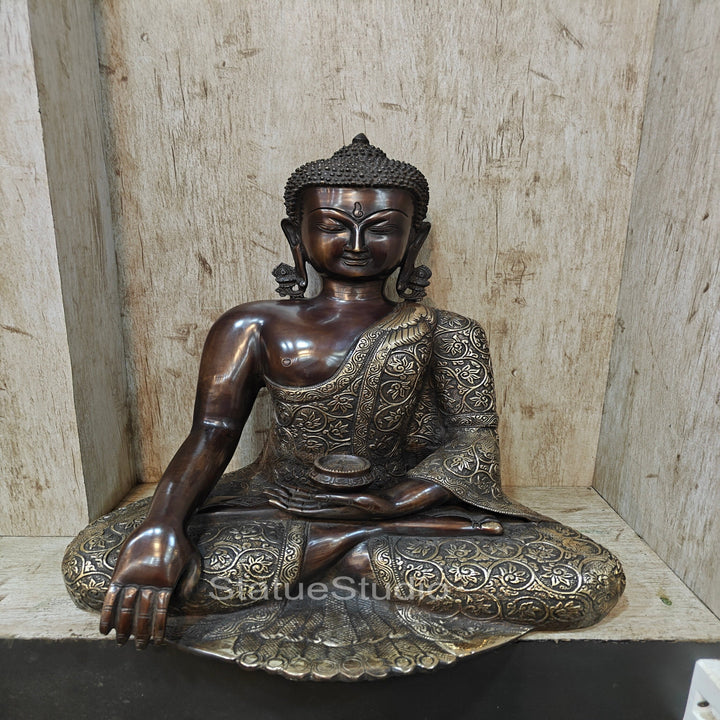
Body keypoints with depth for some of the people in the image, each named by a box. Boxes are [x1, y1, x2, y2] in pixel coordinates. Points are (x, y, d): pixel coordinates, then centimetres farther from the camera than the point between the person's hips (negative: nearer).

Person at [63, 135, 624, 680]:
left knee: (590, 581, -18)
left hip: (403, 507, 0)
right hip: (273, 508, 1)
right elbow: (211, 435, -5)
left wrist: (392, 500, -21)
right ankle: (361, 550, -15)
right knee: (93, 566, -21)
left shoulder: (443, 334, 3)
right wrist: (160, 525, -24)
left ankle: (346, 560, -13)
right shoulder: (255, 327, 2)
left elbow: (473, 441, -3)